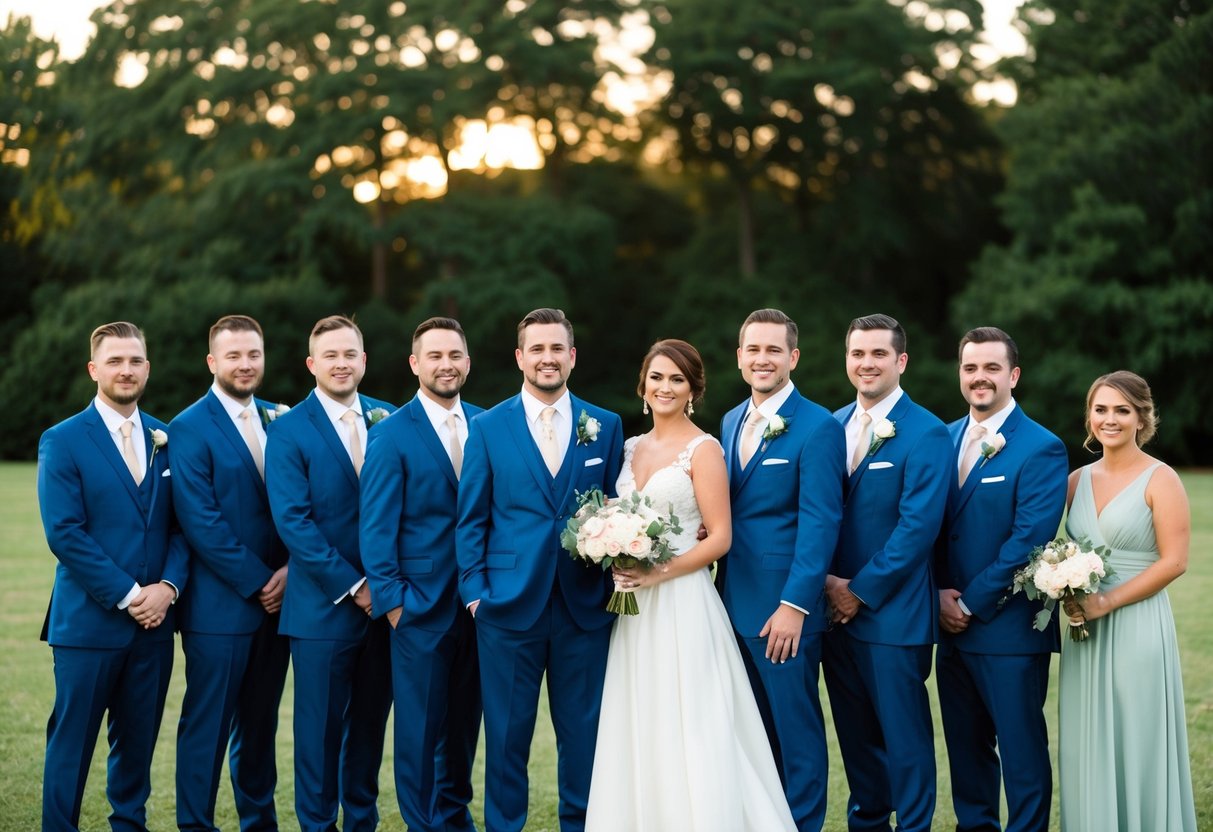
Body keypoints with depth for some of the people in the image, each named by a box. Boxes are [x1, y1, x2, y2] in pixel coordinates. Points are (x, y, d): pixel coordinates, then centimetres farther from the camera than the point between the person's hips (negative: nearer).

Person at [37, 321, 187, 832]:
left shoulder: (166, 440, 11)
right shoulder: (63, 441, -4)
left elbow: (181, 525, 9)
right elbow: (64, 534, -11)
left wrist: (168, 587, -8)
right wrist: (127, 595, -14)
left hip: (153, 621, 4)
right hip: (89, 620, -4)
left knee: (138, 742, 11)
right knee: (71, 743, 1)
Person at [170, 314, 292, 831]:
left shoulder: (278, 421, 11)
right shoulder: (189, 429, -7)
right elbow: (201, 522, -14)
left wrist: (289, 570, -5)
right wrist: (256, 582, -13)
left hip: (276, 598, 6)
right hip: (219, 606, -5)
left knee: (260, 724, 14)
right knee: (208, 725, 0)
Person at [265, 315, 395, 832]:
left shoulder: (389, 421, 7)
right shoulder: (288, 432, -5)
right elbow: (292, 521, -12)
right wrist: (351, 586, -14)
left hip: (385, 602, 4)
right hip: (323, 608, -4)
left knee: (371, 723, 12)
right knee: (320, 727, 3)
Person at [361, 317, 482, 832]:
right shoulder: (391, 436, -5)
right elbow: (376, 527, -7)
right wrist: (390, 598, -11)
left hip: (478, 599, 4)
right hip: (421, 603, -4)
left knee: (464, 719, 13)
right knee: (421, 724, 3)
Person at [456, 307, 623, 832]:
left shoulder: (605, 427, 7)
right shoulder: (488, 427, 4)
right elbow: (471, 519, 4)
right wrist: (474, 591, -3)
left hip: (585, 607, 1)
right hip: (509, 605, -1)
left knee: (583, 733, 7)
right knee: (507, 733, 5)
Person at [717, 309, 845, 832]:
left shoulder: (817, 427, -10)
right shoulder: (731, 422, 13)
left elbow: (820, 523, -14)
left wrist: (794, 606, -19)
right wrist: (721, 596, 2)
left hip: (784, 611, -7)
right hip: (734, 606, 7)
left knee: (795, 728, 2)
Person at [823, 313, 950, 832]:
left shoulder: (926, 434, -10)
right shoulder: (833, 425, 10)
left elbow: (917, 527, -16)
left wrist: (861, 592, -14)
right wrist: (826, 581, -3)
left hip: (894, 612, -6)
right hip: (836, 608, 6)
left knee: (903, 732, 2)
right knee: (855, 730, 14)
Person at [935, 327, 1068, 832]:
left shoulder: (1041, 449, -9)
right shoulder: (944, 439, 10)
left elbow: (1027, 542, -16)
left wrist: (970, 605, -14)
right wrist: (939, 596, -4)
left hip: (1010, 628, -6)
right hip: (952, 624, 6)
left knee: (1021, 750, 2)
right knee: (966, 747, 14)